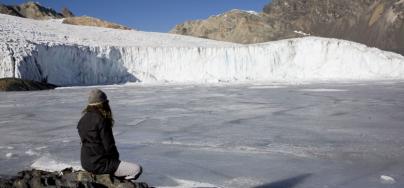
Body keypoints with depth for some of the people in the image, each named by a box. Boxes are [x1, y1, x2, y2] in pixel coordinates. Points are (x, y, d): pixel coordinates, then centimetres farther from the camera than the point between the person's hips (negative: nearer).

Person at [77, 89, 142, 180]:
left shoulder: (82, 120, 6)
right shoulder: (102, 121, -19)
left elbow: (87, 142, 12)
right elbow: (109, 146, -18)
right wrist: (116, 157, 4)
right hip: (99, 164, -9)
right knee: (137, 169, -9)